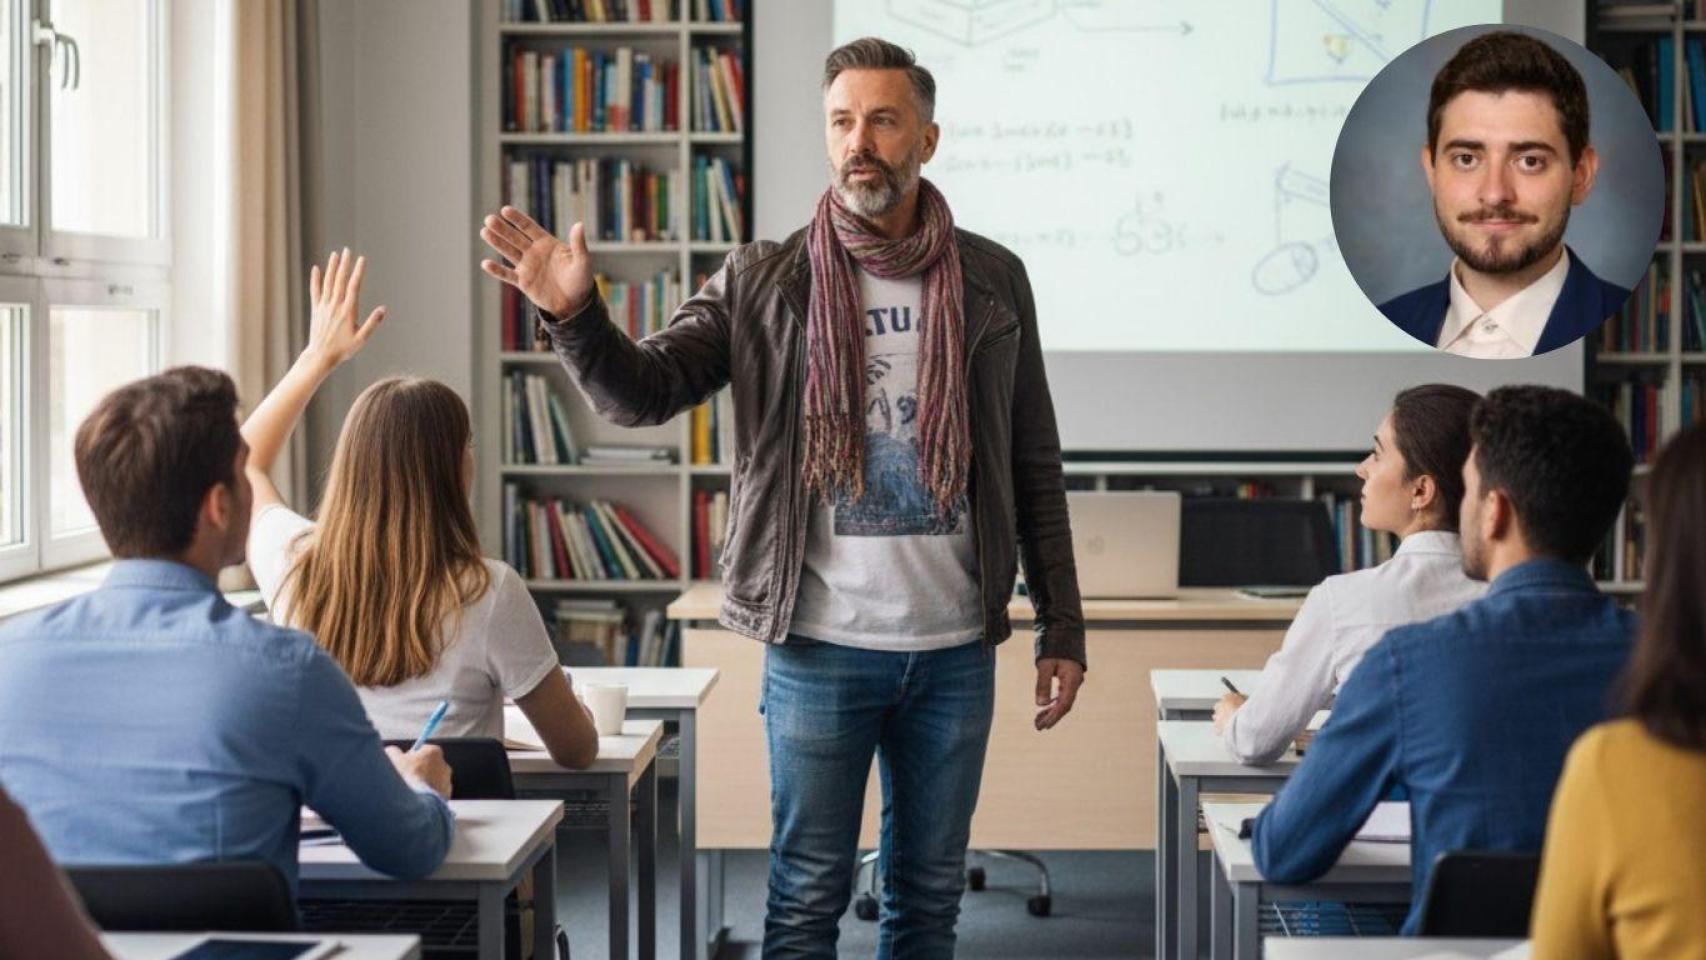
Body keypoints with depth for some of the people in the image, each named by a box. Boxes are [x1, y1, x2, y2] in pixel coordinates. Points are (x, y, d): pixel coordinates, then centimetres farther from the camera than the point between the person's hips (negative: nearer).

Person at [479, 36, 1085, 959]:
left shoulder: (992, 282, 3)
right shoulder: (763, 282, -1)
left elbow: (1034, 466, 6)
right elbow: (643, 392, -9)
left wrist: (1061, 629, 5)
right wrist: (574, 316, -29)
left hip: (955, 650, 2)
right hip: (818, 648, -2)